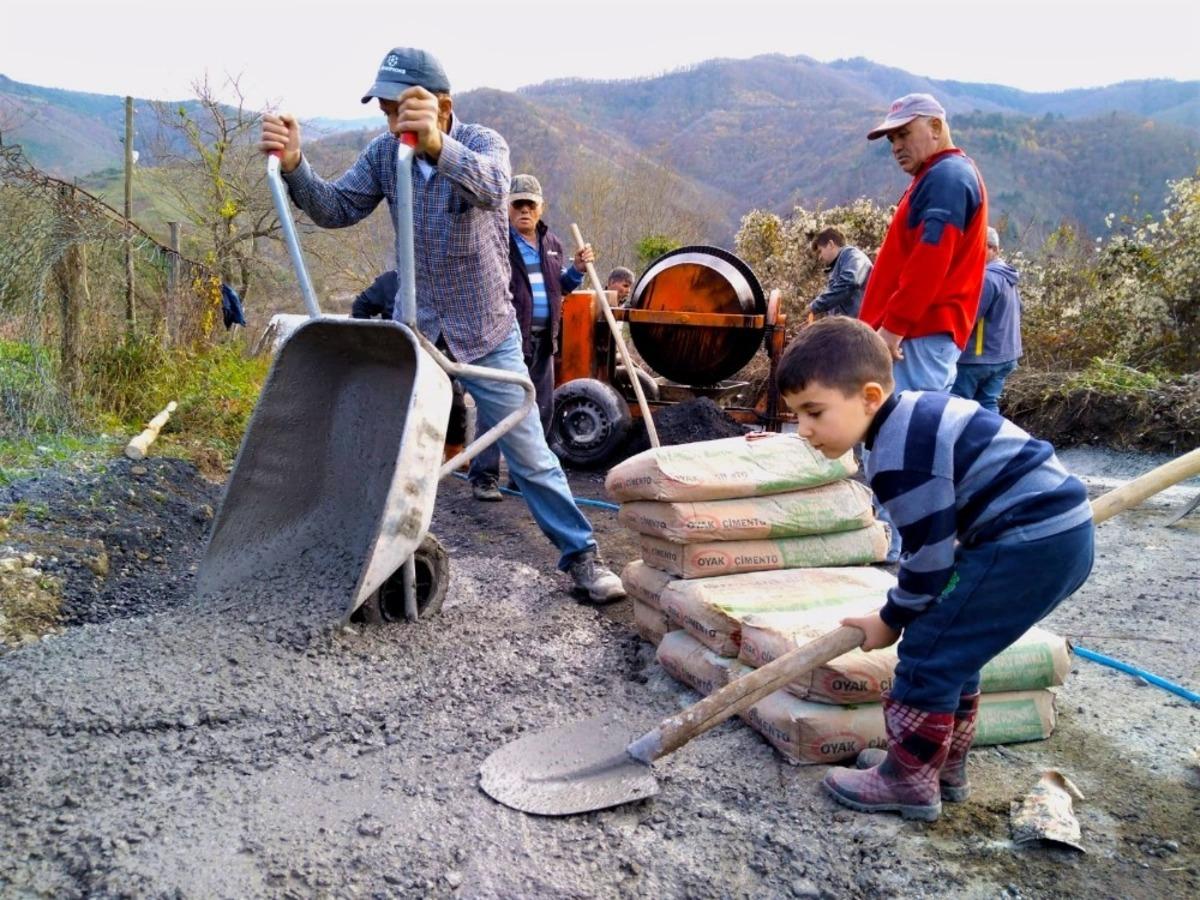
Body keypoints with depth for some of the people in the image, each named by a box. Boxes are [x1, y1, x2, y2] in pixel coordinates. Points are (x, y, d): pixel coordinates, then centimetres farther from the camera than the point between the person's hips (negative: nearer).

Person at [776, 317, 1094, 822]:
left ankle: (908, 781, 10)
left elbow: (929, 556, -14)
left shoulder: (899, 458, -21)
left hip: (1031, 543, -11)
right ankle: (945, 768, 30)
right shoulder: (915, 414, 11)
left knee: (929, 654, -4)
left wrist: (891, 620, 3)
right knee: (951, 646, 19)